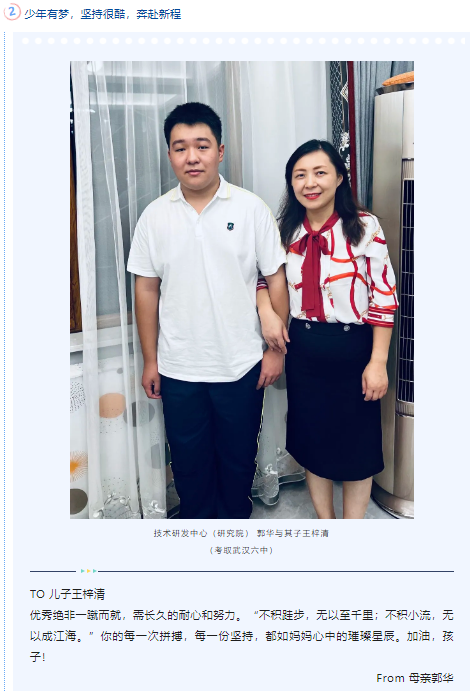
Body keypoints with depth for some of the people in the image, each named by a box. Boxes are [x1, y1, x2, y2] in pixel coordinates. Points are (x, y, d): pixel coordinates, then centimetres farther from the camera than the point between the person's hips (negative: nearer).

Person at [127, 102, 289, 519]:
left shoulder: (252, 209, -5)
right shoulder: (155, 216, -1)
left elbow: (275, 279, -3)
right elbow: (147, 289, 3)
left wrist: (276, 349, -4)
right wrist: (150, 360, 3)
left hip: (241, 366, -1)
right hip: (178, 370, 1)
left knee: (238, 456, 16)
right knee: (189, 459, 16)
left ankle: (235, 517, 41)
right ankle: (198, 519, 40)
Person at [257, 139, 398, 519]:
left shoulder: (364, 227, -9)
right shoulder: (286, 231, 2)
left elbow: (385, 297, -9)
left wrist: (378, 361, -12)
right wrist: (266, 307, -6)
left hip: (353, 349, -3)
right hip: (304, 350, 4)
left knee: (357, 445, 10)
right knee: (312, 439, 14)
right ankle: (325, 521, 36)